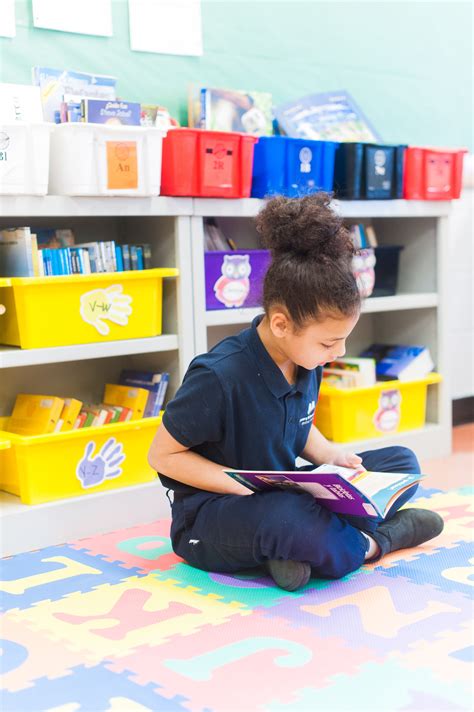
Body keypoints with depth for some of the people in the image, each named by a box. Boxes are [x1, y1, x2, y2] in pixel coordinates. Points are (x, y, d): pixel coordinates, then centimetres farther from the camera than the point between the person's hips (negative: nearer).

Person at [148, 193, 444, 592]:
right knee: (291, 518, -42)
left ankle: (299, 549, -17)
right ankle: (371, 542, -10)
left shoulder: (307, 362, -2)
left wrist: (329, 455, -3)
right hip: (211, 511, -8)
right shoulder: (220, 377, -25)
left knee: (402, 463, 0)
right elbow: (162, 455, -16)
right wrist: (247, 488, -23)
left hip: (284, 495, 8)